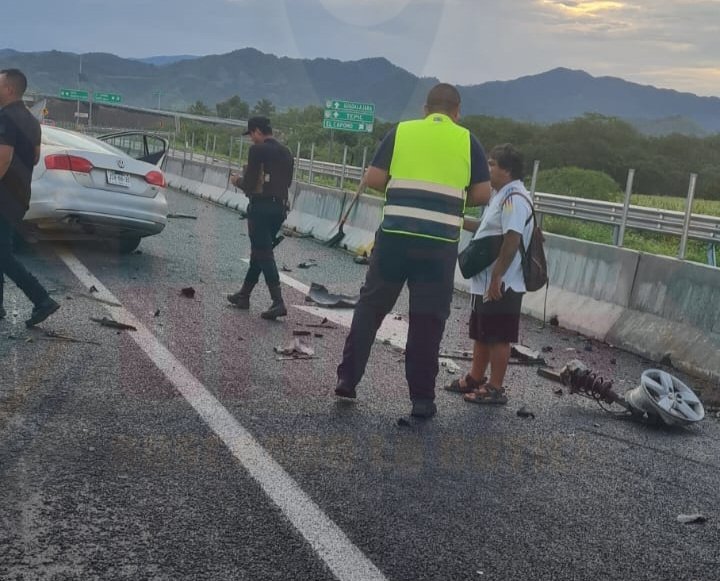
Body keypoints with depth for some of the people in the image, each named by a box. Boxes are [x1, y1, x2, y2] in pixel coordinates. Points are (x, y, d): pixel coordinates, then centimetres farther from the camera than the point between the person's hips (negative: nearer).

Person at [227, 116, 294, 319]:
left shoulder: (258, 150, -11)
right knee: (260, 252, 17)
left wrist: (238, 180, 9)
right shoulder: (286, 152, 12)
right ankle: (244, 295, 27)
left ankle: (278, 302, -13)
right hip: (280, 207, 8)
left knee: (263, 254, -6)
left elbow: (250, 184, -14)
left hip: (260, 207, -8)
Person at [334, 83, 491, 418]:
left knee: (371, 306, 13)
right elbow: (482, 194, 3)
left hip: (395, 234, 1)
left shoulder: (401, 131, 7)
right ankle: (422, 398, 11)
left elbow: (373, 179, 2)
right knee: (428, 319, 6)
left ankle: (347, 378, 17)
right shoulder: (467, 141, 6)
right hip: (440, 242, 0)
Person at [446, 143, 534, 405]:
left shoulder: (514, 198, -18)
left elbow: (512, 240, -25)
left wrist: (496, 278, -26)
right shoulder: (501, 196, 14)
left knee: (498, 337, 0)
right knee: (481, 334, 19)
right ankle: (475, 379, 31)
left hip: (501, 285, -10)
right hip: (486, 282, 10)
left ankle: (495, 389, 9)